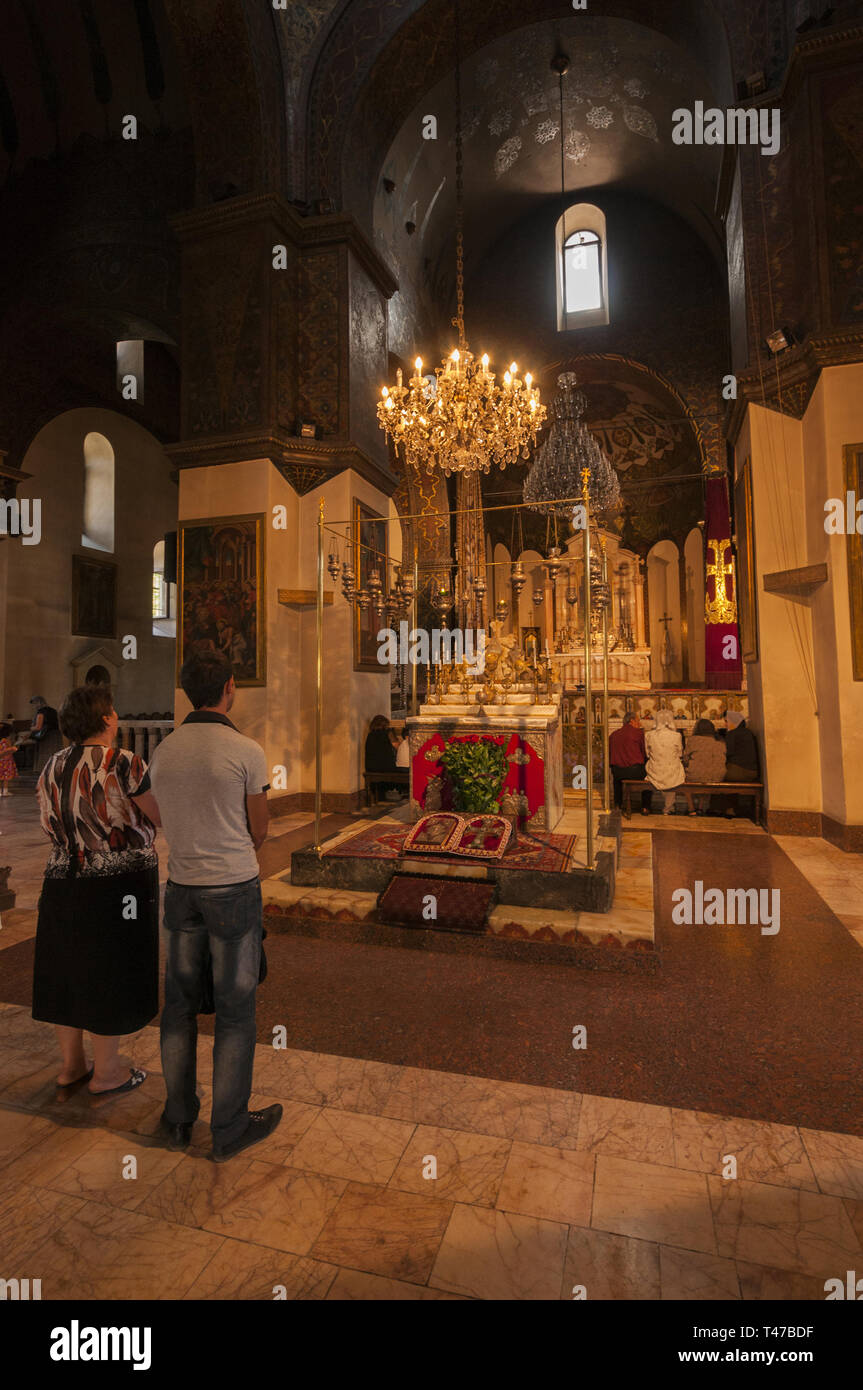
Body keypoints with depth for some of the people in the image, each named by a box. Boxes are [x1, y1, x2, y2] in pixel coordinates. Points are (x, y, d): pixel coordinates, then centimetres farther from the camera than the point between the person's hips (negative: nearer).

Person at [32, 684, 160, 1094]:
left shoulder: (52, 768, 5)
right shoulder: (125, 764, -17)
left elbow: (50, 828, 13)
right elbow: (161, 818, -10)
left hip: (62, 882, 7)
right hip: (119, 885, -7)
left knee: (68, 971, 18)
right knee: (111, 974, 7)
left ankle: (71, 1065, 33)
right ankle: (105, 1072, 22)